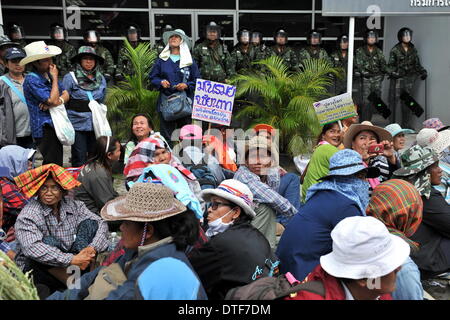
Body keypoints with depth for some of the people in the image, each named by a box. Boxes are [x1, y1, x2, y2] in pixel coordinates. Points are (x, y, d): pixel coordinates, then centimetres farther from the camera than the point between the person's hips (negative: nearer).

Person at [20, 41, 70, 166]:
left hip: (56, 126, 8)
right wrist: (55, 78, -11)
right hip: (44, 128, -8)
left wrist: (57, 101, -16)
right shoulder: (32, 79, -14)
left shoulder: (49, 74, 12)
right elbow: (53, 100, -21)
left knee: (58, 164, 14)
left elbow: (66, 94, 6)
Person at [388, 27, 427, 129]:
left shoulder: (413, 50, 12)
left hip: (409, 79, 4)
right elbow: (391, 64, -1)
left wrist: (422, 72, 4)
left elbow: (417, 64, 17)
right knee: (397, 101, -6)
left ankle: (407, 125, 11)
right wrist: (392, 73, -17)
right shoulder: (395, 50, -1)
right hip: (398, 78, -4)